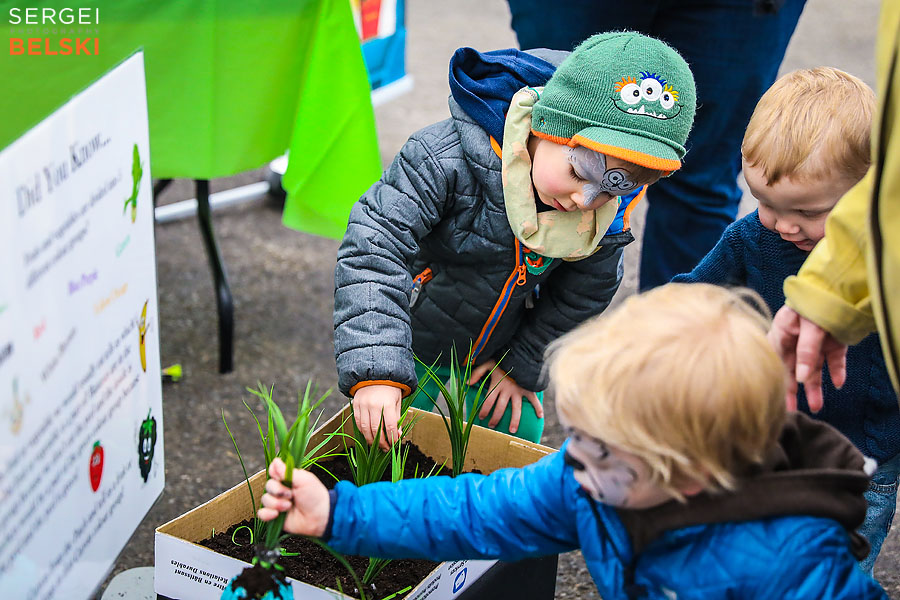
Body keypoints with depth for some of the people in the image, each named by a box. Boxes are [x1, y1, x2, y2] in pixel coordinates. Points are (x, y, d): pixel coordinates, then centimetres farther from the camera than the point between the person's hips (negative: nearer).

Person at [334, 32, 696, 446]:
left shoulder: (612, 215, -22)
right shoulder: (447, 159, -37)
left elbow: (582, 298, -4)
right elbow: (373, 249, -43)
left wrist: (522, 368, 0)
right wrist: (375, 370, -52)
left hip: (502, 346, 4)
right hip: (411, 339, -3)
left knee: (518, 438, 13)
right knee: (388, 444, 3)